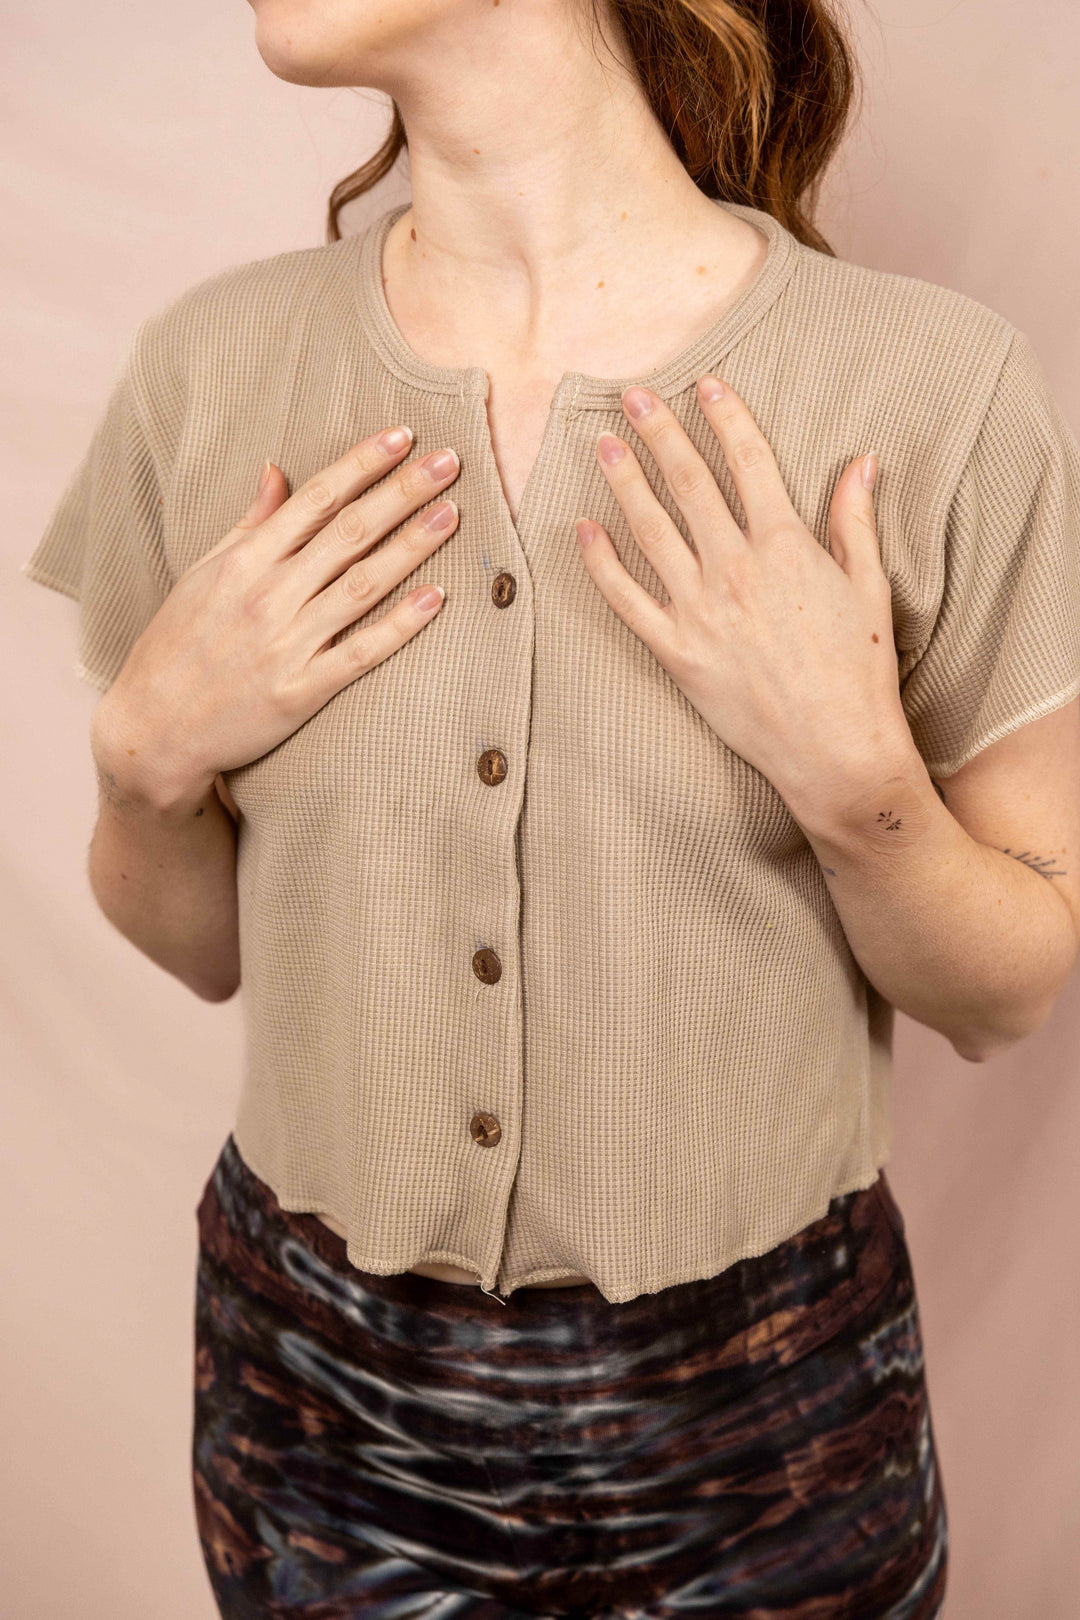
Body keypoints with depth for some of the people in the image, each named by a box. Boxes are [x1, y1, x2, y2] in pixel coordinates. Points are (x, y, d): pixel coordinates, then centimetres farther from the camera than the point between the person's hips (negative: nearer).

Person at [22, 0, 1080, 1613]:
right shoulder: (212, 363, -6)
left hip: (756, 1418, -1)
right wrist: (150, 751, -15)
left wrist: (851, 770, -23)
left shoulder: (941, 385, -15)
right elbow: (202, 946, 4)